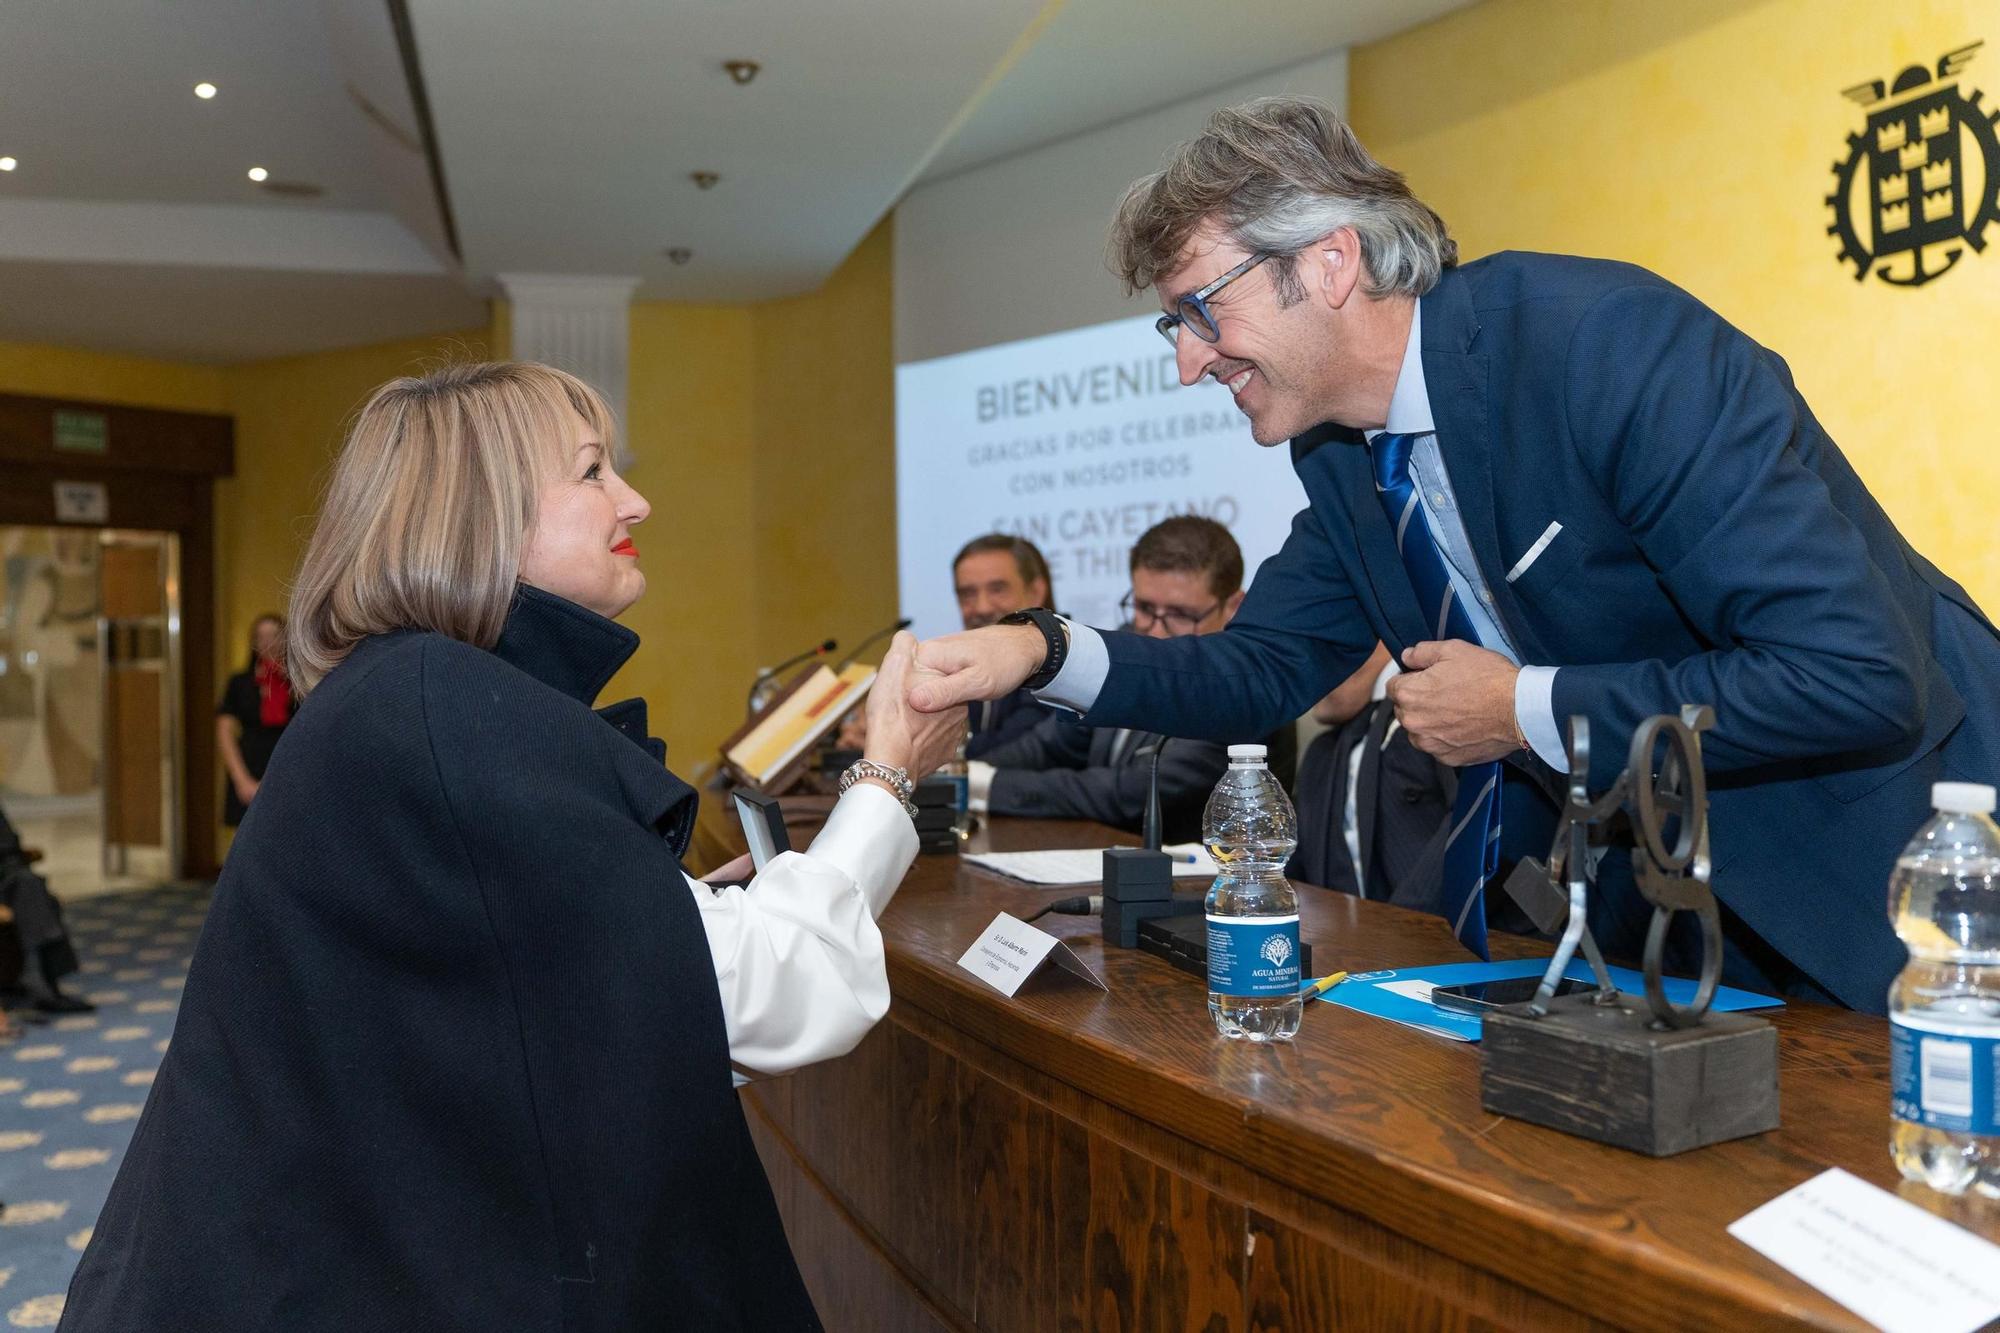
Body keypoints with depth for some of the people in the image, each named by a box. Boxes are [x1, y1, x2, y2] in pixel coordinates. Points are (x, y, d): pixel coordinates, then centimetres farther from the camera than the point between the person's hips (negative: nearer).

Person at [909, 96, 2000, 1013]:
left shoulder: (1610, 339, -27)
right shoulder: (1344, 458, -2)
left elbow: (1854, 673, -29)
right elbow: (1265, 666, 5)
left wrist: (1524, 711, -24)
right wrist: (1043, 654, -12)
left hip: (1875, 882, -6)